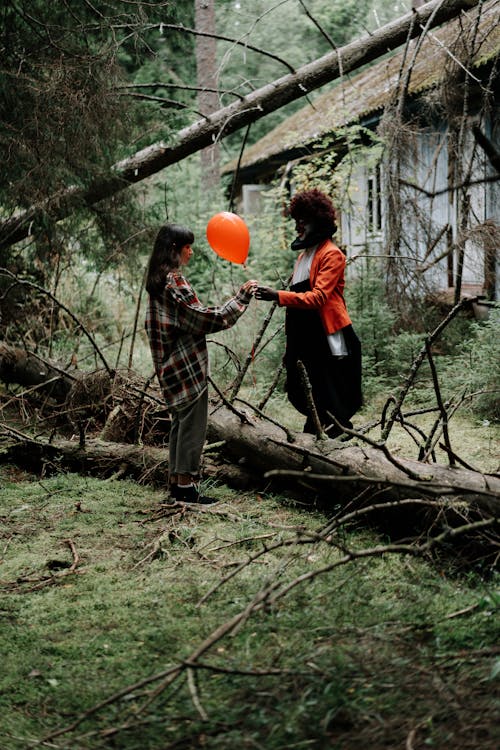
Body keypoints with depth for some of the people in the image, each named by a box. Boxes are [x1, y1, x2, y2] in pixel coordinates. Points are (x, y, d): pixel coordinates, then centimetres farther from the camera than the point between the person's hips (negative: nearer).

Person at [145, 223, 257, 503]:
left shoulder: (158, 280, 13)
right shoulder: (175, 280, -17)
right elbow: (205, 318, -18)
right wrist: (242, 297, -12)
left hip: (171, 364, 10)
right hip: (187, 364, -10)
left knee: (181, 421, 14)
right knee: (193, 424, -5)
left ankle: (176, 482, 18)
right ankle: (187, 485, -2)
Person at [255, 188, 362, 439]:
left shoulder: (331, 255, -8)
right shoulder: (304, 255, 21)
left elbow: (318, 297, -19)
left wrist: (279, 296, -29)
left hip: (328, 340, -9)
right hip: (305, 342, 9)